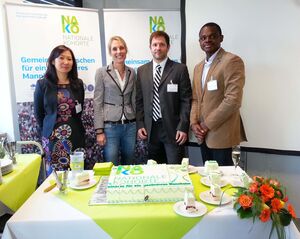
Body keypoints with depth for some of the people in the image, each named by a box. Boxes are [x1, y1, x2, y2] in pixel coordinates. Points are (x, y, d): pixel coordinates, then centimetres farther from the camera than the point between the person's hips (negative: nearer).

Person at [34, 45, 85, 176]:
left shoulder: (78, 84, 6)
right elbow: (38, 112, 5)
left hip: (75, 136, 2)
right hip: (52, 138, -2)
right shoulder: (42, 84, -2)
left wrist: (74, 127, 7)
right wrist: (46, 132, 7)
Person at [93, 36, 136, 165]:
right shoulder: (102, 72, -2)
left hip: (130, 126, 4)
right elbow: (97, 102, -4)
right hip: (110, 126, -3)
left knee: (129, 165, 12)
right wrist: (99, 131, -9)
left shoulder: (132, 72, 8)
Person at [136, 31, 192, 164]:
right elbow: (139, 100, 11)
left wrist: (183, 127, -10)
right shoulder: (142, 71, 10)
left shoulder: (180, 69, -1)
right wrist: (140, 125, 3)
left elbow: (186, 101, -4)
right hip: (150, 129, 3)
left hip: (173, 128, -3)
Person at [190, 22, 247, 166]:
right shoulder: (198, 67, 15)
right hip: (203, 134, 7)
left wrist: (208, 124, -14)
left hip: (221, 134, -7)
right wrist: (194, 123, 0)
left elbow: (233, 99, -19)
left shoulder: (232, 61, -10)